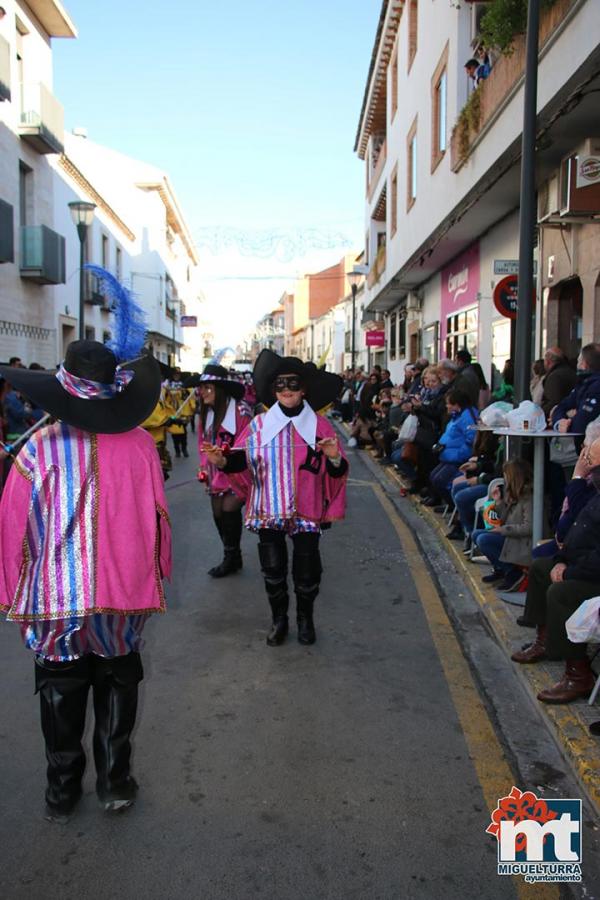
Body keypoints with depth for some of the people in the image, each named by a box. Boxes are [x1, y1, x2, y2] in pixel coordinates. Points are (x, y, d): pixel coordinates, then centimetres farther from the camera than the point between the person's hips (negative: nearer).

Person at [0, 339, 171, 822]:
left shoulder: (40, 447, -12)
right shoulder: (138, 443, -10)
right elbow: (154, 515, -4)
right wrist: (157, 571, 10)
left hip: (54, 594, 0)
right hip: (123, 589, 1)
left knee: (61, 691, 18)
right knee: (117, 684, 20)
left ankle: (62, 791, 30)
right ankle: (114, 782, 27)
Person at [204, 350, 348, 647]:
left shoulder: (319, 425, -2)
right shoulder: (259, 424, 1)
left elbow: (337, 471, -1)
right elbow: (241, 462, 2)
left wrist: (333, 457, -23)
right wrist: (221, 461, -18)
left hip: (307, 512, -1)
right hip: (268, 512, 1)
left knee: (306, 573, 9)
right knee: (273, 571, 10)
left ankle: (305, 618, 35)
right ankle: (279, 619, 33)